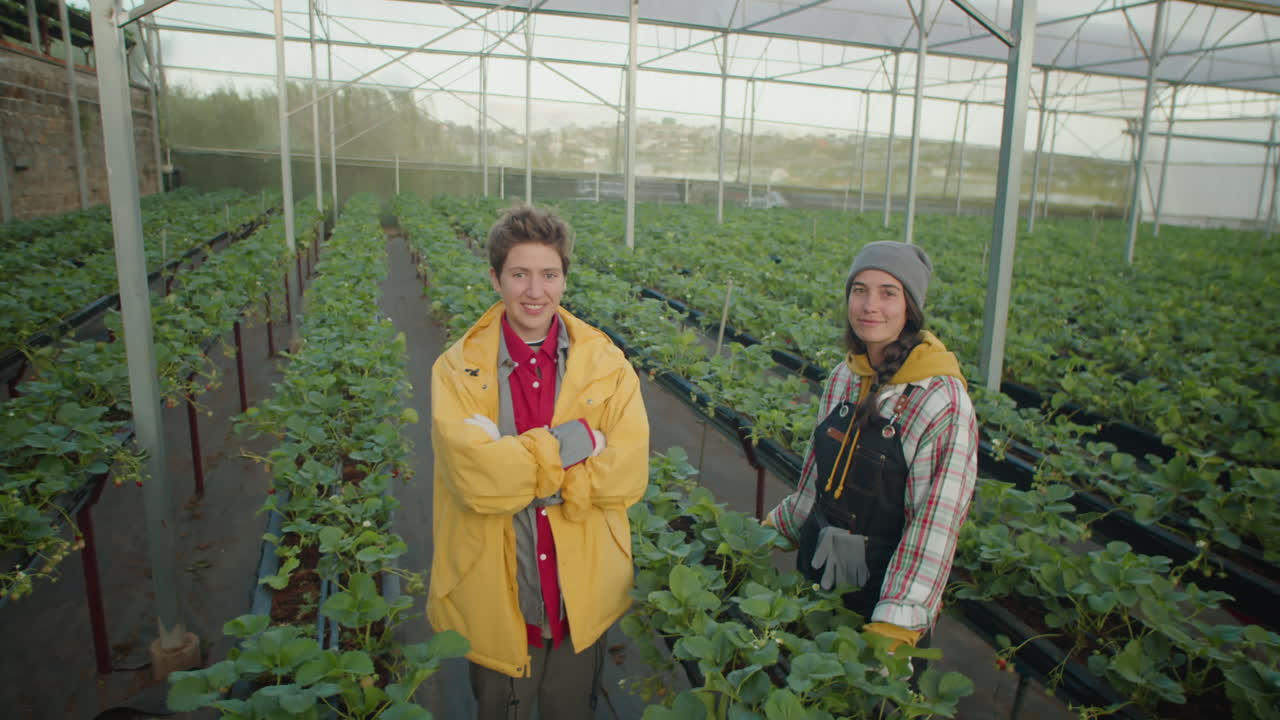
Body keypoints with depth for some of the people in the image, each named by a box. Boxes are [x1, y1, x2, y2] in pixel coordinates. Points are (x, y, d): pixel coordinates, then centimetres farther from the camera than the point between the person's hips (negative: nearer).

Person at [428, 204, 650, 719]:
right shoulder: (457, 370, -11)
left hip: (584, 598, 2)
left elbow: (628, 475, -16)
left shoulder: (606, 365, -6)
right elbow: (474, 477, -24)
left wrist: (519, 468, -20)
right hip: (495, 600, -1)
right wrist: (576, 438, -22)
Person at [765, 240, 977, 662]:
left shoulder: (941, 400, -22)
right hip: (817, 568, 6)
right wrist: (776, 526, 17)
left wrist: (897, 621, -24)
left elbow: (936, 519, -22)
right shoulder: (843, 378, -3)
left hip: (886, 584, -5)